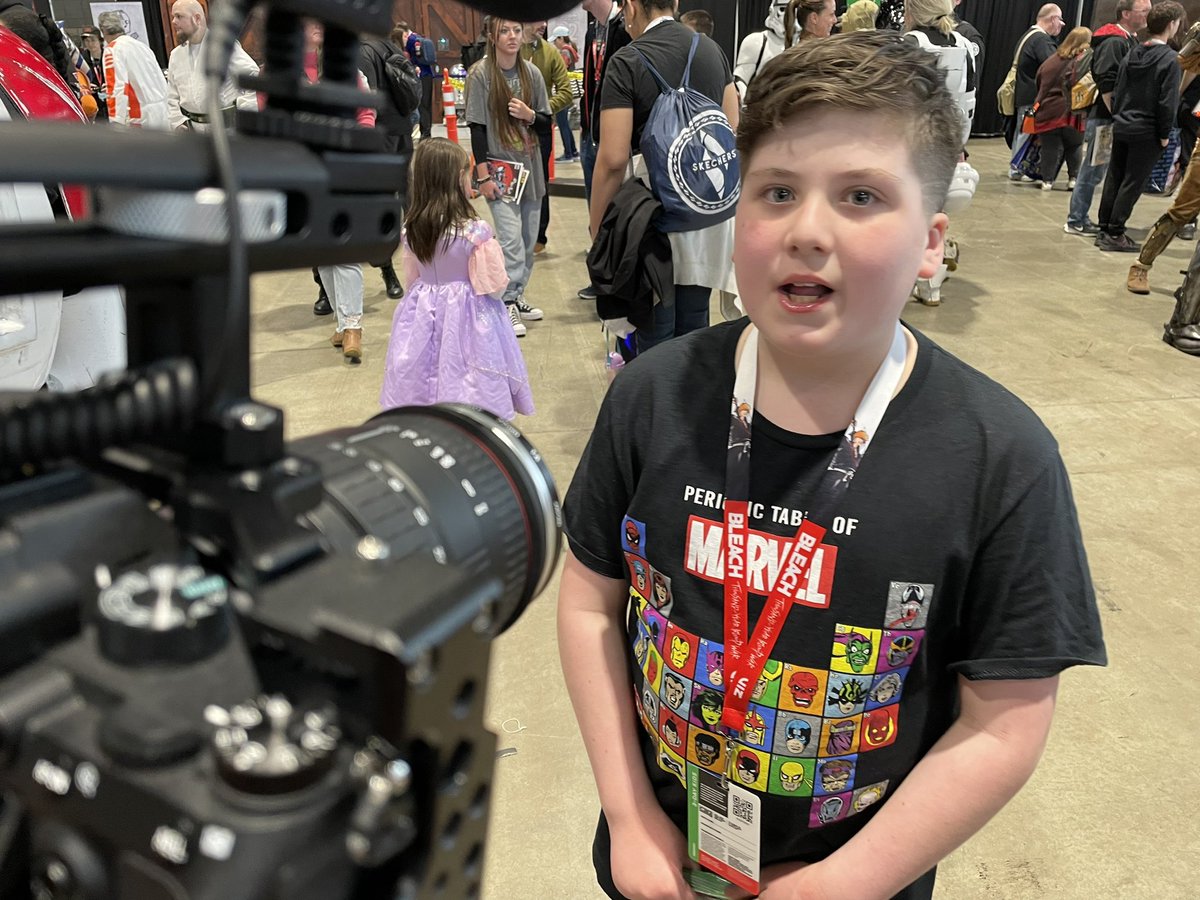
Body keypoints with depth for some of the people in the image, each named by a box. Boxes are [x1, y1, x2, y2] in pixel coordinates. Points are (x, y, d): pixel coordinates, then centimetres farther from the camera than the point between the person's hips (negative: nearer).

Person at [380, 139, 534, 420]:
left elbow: (411, 278, 9)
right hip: (466, 317, -5)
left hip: (423, 315, 6)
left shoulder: (411, 228, -2)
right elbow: (494, 284, -13)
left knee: (426, 383, 15)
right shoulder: (476, 231, -19)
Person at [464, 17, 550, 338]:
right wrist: (483, 174, -11)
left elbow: (546, 120, 11)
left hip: (530, 166, 5)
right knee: (511, 239, -12)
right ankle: (507, 304, -2)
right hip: (498, 167, -5)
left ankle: (516, 297, 22)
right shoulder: (480, 74, -6)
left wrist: (529, 115, -11)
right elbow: (477, 127, -7)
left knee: (528, 240, 9)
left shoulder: (532, 73, 4)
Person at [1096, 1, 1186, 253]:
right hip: (1147, 133, -6)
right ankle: (1114, 235, 0)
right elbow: (1168, 102, -14)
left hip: (1121, 127, 6)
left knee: (1114, 179, 11)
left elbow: (1117, 92, 9)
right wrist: (1164, 135, -6)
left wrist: (1118, 118, 16)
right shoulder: (1170, 59, -12)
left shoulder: (1132, 54, 7)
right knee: (1132, 184, -1)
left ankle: (1105, 230, 15)